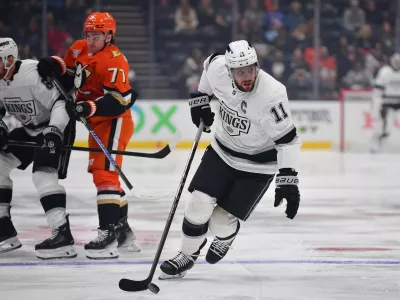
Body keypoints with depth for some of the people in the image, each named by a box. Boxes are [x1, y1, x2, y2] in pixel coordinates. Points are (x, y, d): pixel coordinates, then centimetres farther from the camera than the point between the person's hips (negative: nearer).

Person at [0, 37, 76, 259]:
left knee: (43, 175, -25)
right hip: (30, 130, 9)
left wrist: (54, 131, -41)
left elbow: (60, 103, -30)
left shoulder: (33, 74, -28)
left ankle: (62, 235, -29)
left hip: (57, 126, -9)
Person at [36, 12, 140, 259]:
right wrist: (55, 66, -1)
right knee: (100, 174, 18)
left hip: (115, 121, -10)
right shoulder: (79, 49, 5)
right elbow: (69, 76, 21)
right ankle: (123, 229, 30)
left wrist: (89, 107, -36)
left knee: (105, 174, -18)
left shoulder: (114, 60, -21)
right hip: (97, 122, 10)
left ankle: (109, 234, -22)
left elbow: (119, 99, -26)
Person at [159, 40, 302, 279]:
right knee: (200, 204, -8)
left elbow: (288, 139, -27)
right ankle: (188, 255, 17)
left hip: (257, 165, -4)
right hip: (222, 151, 4)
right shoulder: (219, 69, -19)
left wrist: (288, 180, -32)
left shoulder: (271, 94, -33)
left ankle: (226, 237, 32)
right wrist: (200, 98, 10)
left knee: (220, 222, -6)